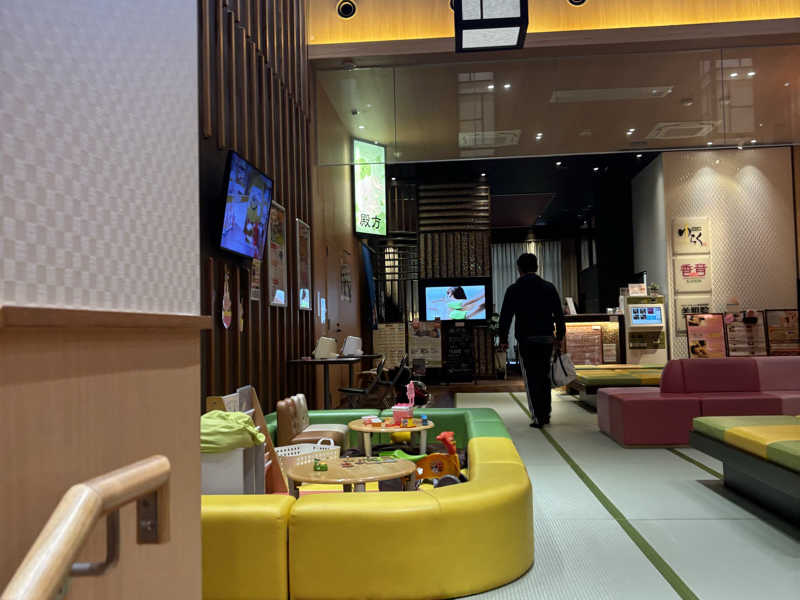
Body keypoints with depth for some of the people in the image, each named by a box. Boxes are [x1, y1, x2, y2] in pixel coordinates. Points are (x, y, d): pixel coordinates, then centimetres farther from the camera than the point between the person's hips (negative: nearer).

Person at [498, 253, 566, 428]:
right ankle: (546, 414, 19)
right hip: (547, 339, 3)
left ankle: (537, 417, -4)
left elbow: (505, 316, -3)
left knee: (532, 379, 1)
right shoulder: (549, 287, 6)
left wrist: (503, 339, 6)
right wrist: (559, 337, 15)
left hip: (526, 340, -3)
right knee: (545, 377, 15)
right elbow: (559, 314, 7)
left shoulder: (514, 289, -1)